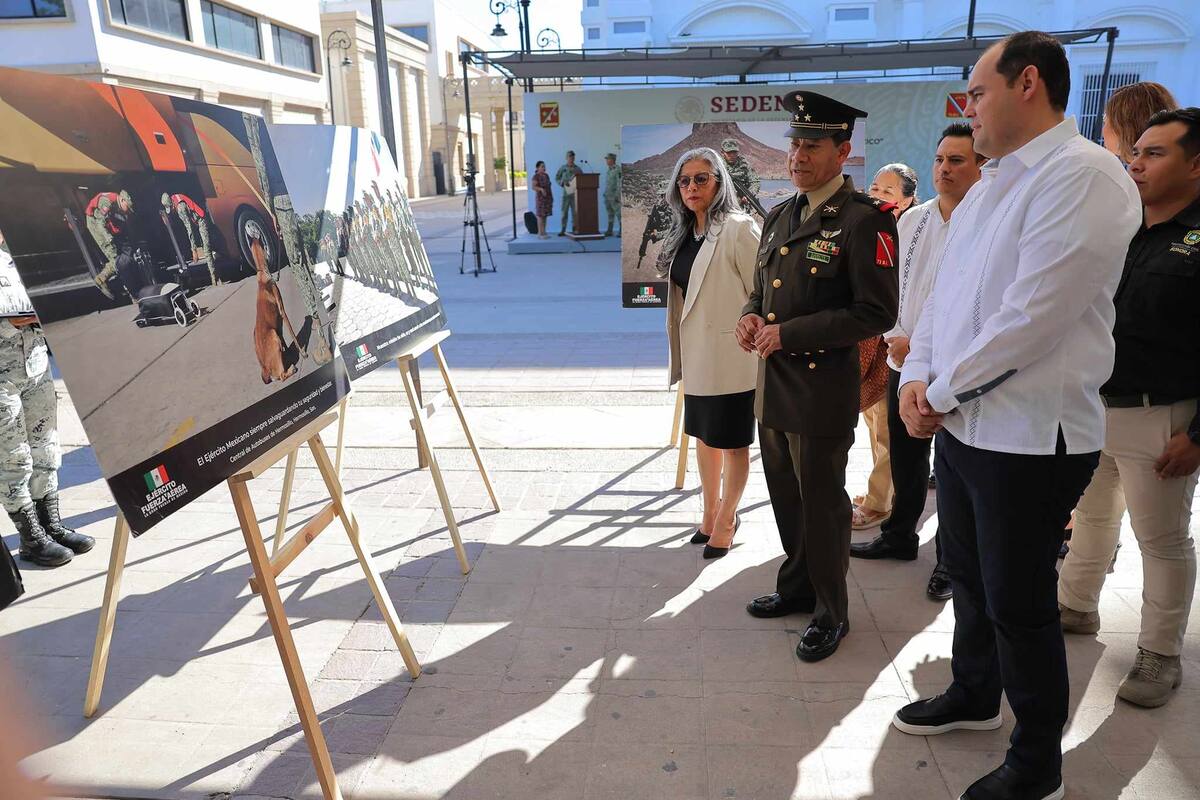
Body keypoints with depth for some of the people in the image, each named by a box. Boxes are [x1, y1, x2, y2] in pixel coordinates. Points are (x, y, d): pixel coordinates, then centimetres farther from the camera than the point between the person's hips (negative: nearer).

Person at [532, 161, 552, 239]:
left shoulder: (546, 175, 13)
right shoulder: (536, 176, -11)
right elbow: (534, 187, -19)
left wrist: (552, 197, 14)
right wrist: (541, 189, -36)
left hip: (547, 198, 8)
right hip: (540, 198, -8)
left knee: (545, 215, 8)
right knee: (540, 216, -7)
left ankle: (544, 232, 11)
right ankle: (540, 233, -5)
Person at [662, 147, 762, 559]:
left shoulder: (737, 228, -14)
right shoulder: (685, 232, 10)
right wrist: (680, 352, 13)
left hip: (731, 356, -8)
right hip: (696, 354, 8)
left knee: (732, 441, 5)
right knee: (703, 434, 18)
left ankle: (726, 519, 23)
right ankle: (710, 511, 35)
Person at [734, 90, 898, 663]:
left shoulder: (863, 219, -13)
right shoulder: (781, 215, 12)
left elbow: (876, 314, -17)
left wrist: (788, 333, -19)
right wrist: (751, 316, -2)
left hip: (823, 386, -7)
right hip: (773, 382, 8)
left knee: (821, 502, 6)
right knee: (785, 495, 19)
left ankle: (831, 612, 25)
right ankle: (797, 587, 39)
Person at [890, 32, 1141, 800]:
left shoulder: (1083, 175, -15)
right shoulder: (988, 186, 14)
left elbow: (1031, 317, -23)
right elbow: (944, 293, 13)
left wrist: (942, 392, -14)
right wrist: (917, 378, -1)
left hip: (1030, 435, -8)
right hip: (961, 423, 8)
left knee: (1019, 605, 5)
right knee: (969, 576, 21)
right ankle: (975, 695, 44)